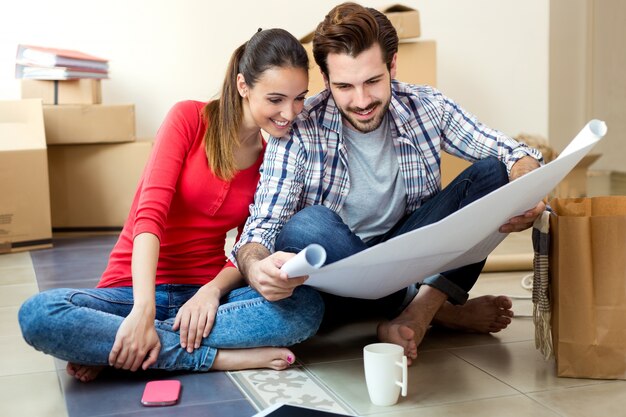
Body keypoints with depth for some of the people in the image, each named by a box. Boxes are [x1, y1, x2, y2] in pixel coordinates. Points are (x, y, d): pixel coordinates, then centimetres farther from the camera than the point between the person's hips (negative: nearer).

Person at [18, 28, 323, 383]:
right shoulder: (190, 119, -5)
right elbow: (150, 214, -16)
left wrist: (213, 290, -19)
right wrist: (144, 310, -30)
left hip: (206, 294, 3)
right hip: (138, 286, -2)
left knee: (308, 306, -28)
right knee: (38, 315, -31)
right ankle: (217, 357, -24)